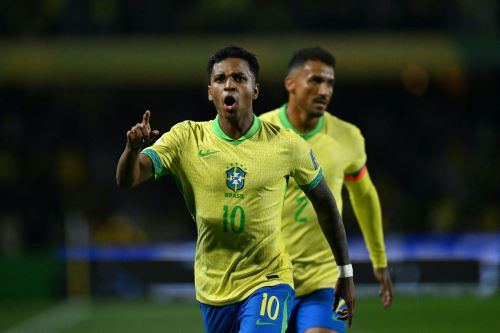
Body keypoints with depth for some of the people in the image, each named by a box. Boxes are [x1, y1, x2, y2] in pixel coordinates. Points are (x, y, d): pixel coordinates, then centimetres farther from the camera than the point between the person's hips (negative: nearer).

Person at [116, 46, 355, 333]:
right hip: (212, 290, 3)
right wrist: (133, 148, -38)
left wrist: (346, 272, 10)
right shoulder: (186, 138, -5)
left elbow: (325, 204, 7)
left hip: (268, 282, -3)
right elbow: (126, 180, -15)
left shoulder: (286, 144, -6)